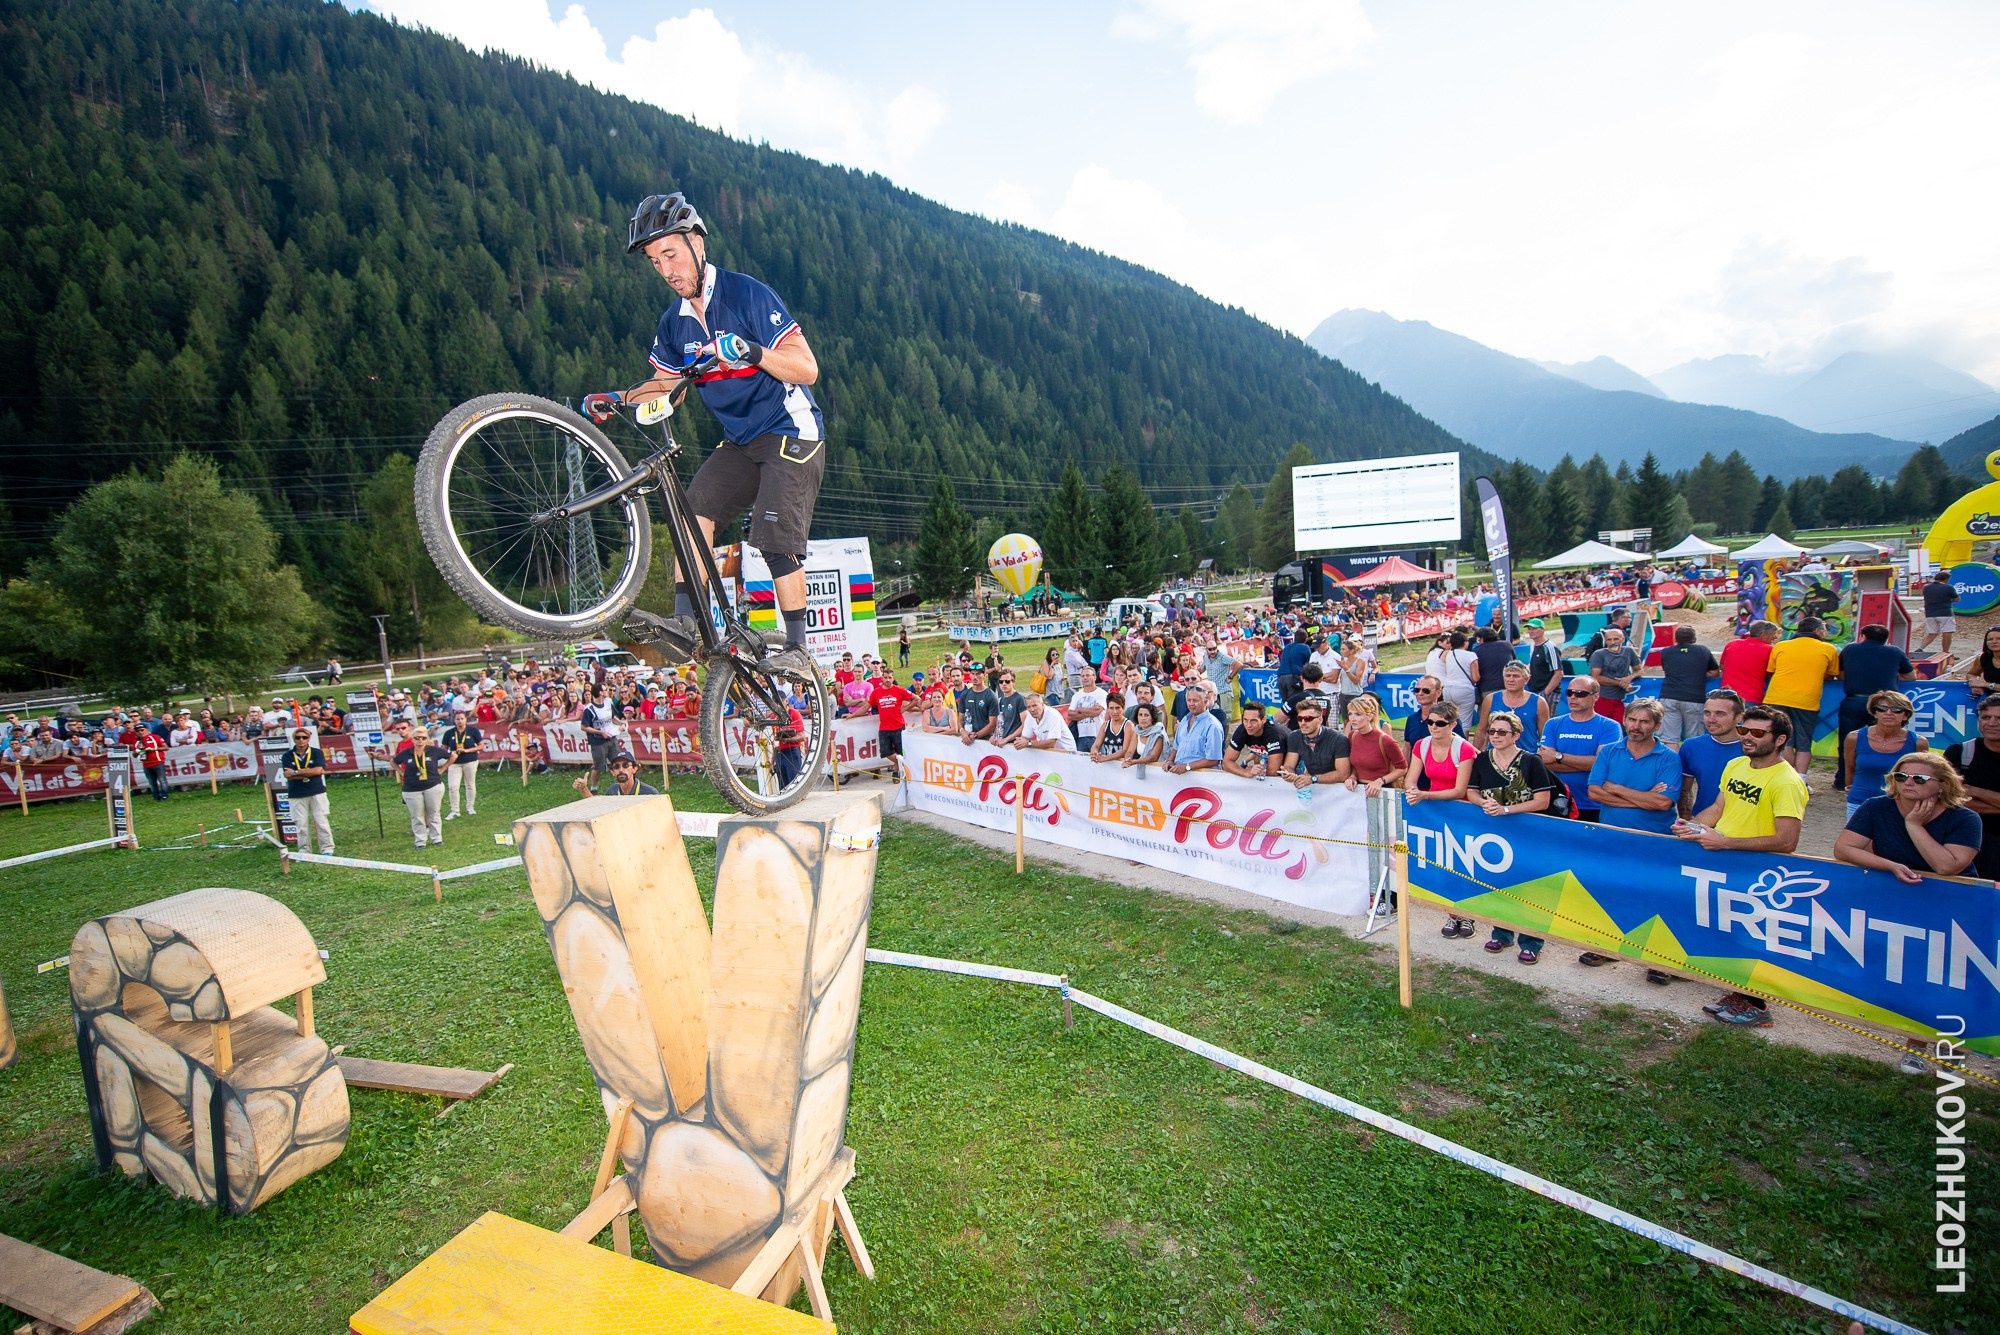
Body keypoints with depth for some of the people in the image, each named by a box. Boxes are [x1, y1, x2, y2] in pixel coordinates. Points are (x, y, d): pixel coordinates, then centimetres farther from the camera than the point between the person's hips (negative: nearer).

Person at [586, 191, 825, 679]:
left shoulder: (747, 294, -13)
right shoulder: (674, 323, 7)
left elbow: (808, 368, -18)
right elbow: (666, 386, 19)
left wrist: (749, 351, -34)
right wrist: (616, 399, 0)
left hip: (791, 433, -6)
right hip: (741, 440, 7)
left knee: (775, 540, -17)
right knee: (695, 506, -14)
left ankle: (799, 652, -9)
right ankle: (684, 624, -14)